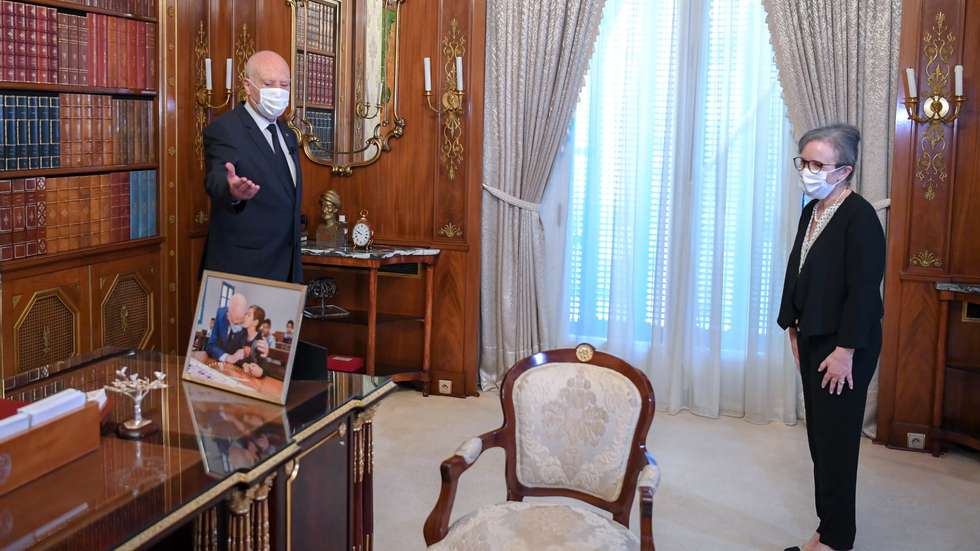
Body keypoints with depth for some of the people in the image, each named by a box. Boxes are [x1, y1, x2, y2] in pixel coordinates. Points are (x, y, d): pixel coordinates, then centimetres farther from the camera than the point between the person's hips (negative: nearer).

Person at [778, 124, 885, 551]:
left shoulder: (860, 217, -16)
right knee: (819, 437, 13)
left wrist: (846, 350, -20)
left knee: (836, 440, 0)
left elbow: (864, 289, -19)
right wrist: (793, 327, 14)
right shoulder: (812, 211, 10)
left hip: (844, 346, -8)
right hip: (812, 339, 8)